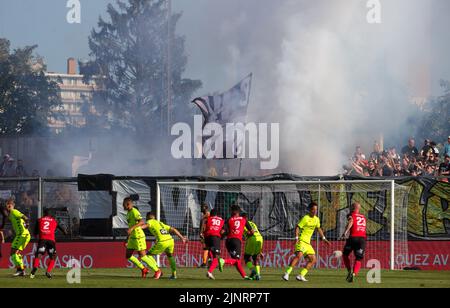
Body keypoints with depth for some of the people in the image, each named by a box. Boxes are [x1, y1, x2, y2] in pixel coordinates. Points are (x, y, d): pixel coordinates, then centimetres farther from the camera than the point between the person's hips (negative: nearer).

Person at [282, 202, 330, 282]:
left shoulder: (316, 219, 12)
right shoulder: (306, 218, -11)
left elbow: (318, 229, 29)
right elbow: (297, 227, -14)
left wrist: (324, 238, 26)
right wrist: (296, 237, -26)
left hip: (308, 243, 8)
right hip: (301, 241, -8)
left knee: (313, 260, 4)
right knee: (299, 255, -29)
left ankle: (301, 276, 4)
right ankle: (287, 274, -31)